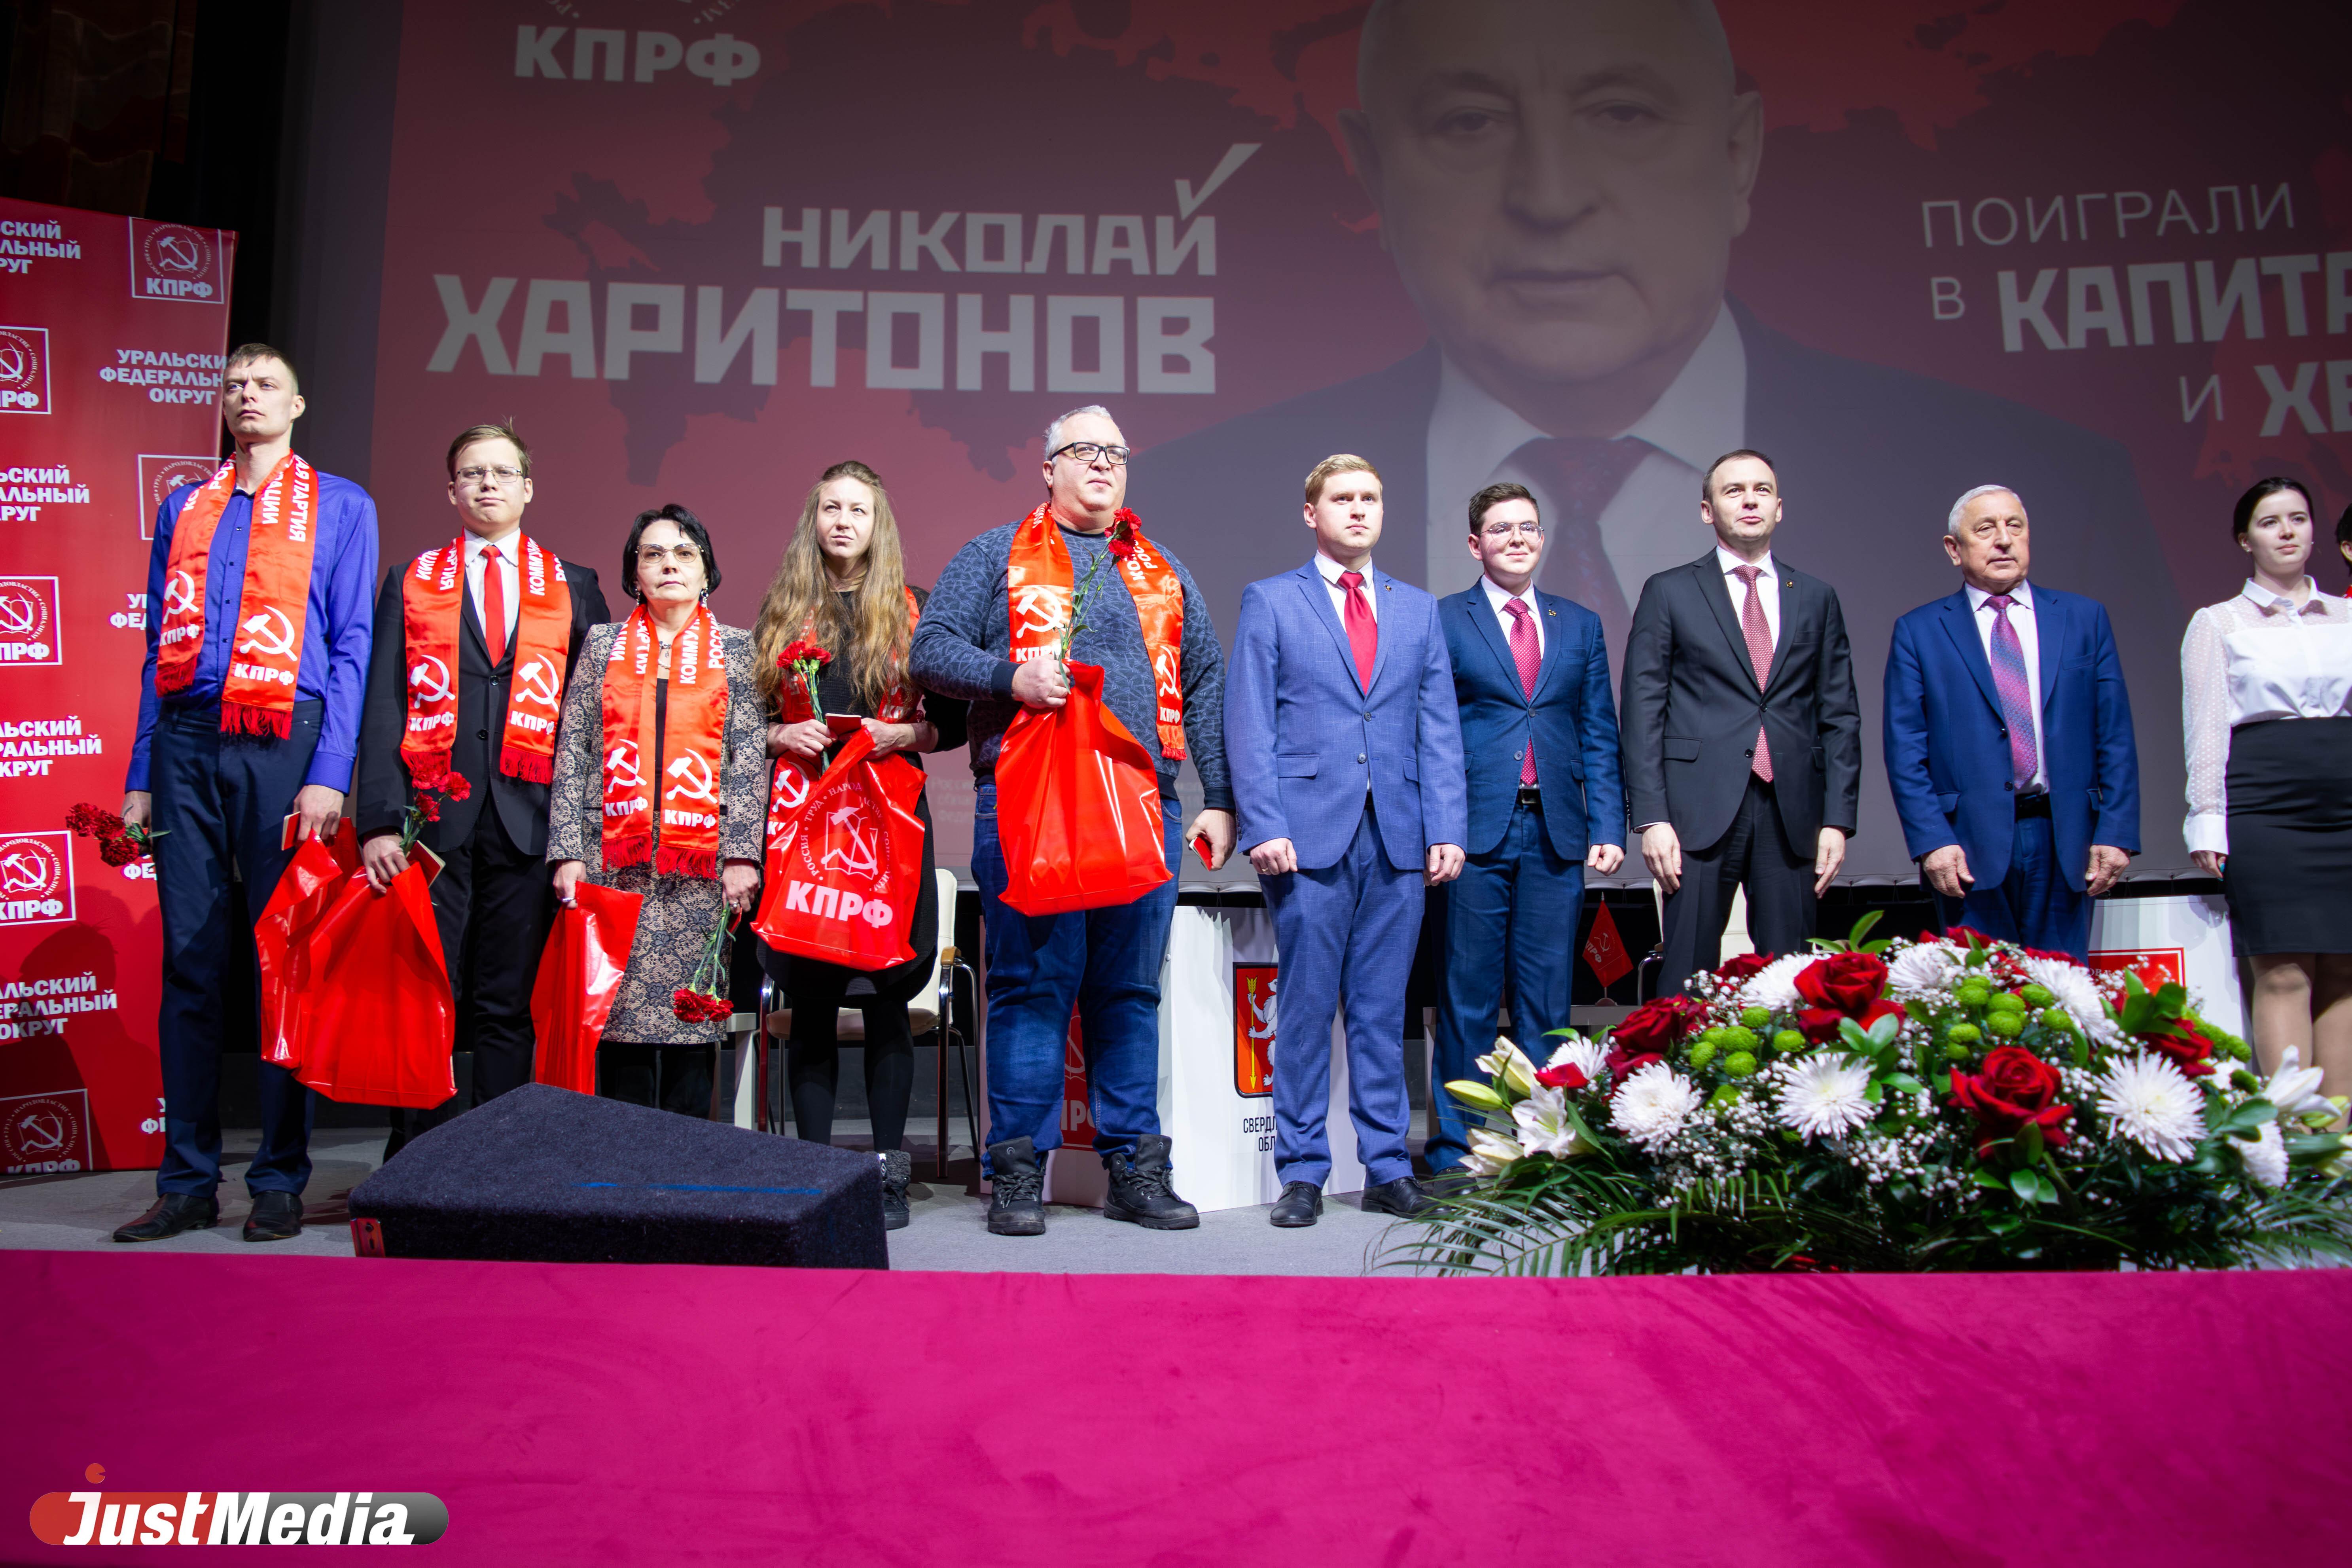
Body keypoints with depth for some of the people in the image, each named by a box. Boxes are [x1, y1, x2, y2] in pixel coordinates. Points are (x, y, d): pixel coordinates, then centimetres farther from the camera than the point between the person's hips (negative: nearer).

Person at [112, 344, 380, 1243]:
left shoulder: (340, 507, 8)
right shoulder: (182, 510, 19)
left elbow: (351, 647, 0)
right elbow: (160, 651, 17)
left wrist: (329, 774, -10)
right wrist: (141, 774, 10)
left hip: (285, 741, -3)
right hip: (188, 741, 3)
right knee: (190, 961, 4)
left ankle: (280, 1183, 7)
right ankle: (188, 1183, 11)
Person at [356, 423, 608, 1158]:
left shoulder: (574, 588, 13)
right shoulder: (410, 584, 13)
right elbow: (383, 709, 4)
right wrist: (380, 820, -8)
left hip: (529, 821, 0)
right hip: (435, 818, 0)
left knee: (509, 1007, 4)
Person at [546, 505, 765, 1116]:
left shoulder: (737, 649, 10)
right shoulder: (603, 645, 13)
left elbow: (751, 758, 3)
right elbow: (572, 754, 9)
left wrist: (743, 854, -7)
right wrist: (568, 852, -1)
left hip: (702, 864, -1)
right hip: (616, 859, 1)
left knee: (693, 1013, -2)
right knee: (622, 1010, -1)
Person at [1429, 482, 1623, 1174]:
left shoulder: (1581, 626, 15)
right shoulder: (1442, 622, 3)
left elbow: (1600, 738, 13)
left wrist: (1609, 827, 3)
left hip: (1557, 835, 3)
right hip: (1476, 831, -3)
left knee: (1546, 1000, 8)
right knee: (1468, 1000, 2)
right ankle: (1456, 1153, 11)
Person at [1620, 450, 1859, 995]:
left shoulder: (1816, 598, 14)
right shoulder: (1669, 593, 7)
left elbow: (1840, 716, 12)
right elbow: (1642, 711, 1)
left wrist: (1838, 818, 3)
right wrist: (1650, 817, -8)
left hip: (1792, 815, 3)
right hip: (1701, 811, -2)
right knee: (1688, 980, -2)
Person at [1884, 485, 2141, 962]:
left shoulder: (2085, 618, 11)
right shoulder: (1919, 632, 5)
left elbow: (2115, 736, 8)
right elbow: (1905, 750, -1)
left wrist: (2116, 832, -1)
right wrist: (1932, 840, -10)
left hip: (2065, 839, 2)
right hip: (1970, 844, -2)